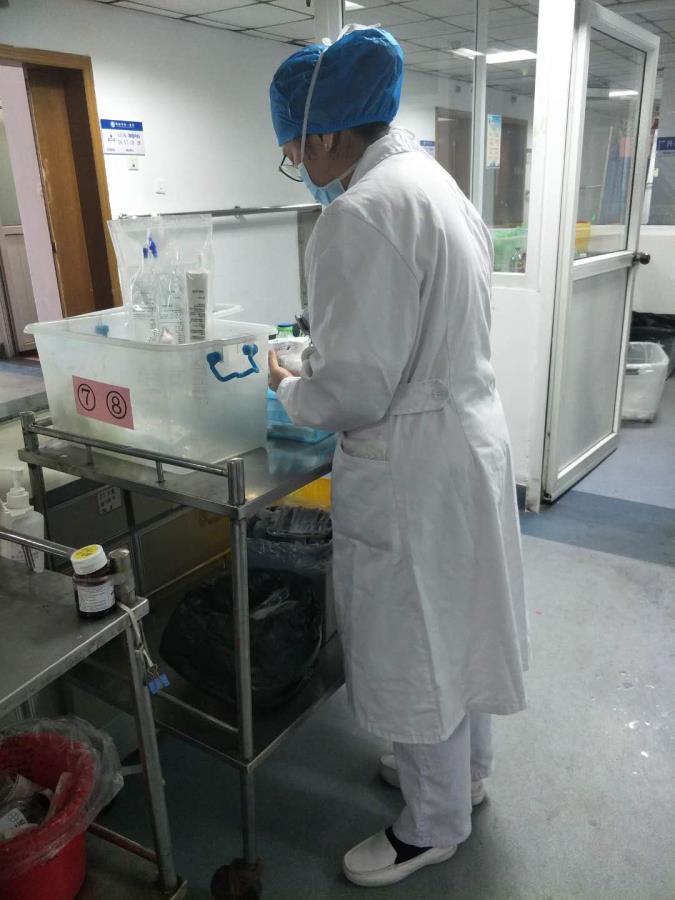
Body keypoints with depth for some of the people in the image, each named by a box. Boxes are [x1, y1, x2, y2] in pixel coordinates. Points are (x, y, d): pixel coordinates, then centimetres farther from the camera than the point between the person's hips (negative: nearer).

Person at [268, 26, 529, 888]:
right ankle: (464, 768, 49)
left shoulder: (362, 212, -23)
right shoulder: (433, 181, 9)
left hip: (412, 469, -10)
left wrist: (288, 389, -3)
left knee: (413, 650, 11)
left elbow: (352, 391, -23)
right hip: (467, 436, 10)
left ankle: (434, 825, 36)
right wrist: (322, 366, 15)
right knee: (452, 628, 25)